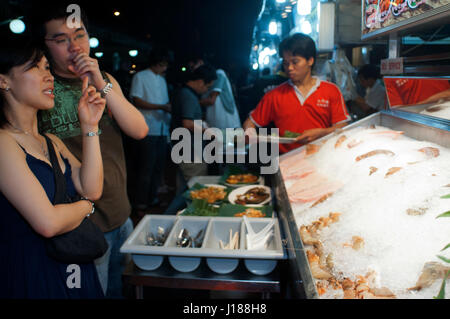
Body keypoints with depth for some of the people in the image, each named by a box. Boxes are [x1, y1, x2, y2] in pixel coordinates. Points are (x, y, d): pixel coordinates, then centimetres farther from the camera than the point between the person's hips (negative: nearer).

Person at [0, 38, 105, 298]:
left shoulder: (53, 142, 11)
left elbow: (92, 190, -2)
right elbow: (48, 223, -25)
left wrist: (90, 127, -5)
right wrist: (85, 206, -4)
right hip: (29, 276, -8)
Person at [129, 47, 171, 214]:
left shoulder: (162, 80, 21)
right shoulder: (140, 77, -1)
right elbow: (137, 101, -10)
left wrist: (171, 108, 2)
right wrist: (162, 107, -17)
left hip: (162, 129, 7)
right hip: (148, 131, -7)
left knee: (159, 167, 10)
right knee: (146, 169, -5)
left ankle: (152, 199, 23)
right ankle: (141, 205, 5)